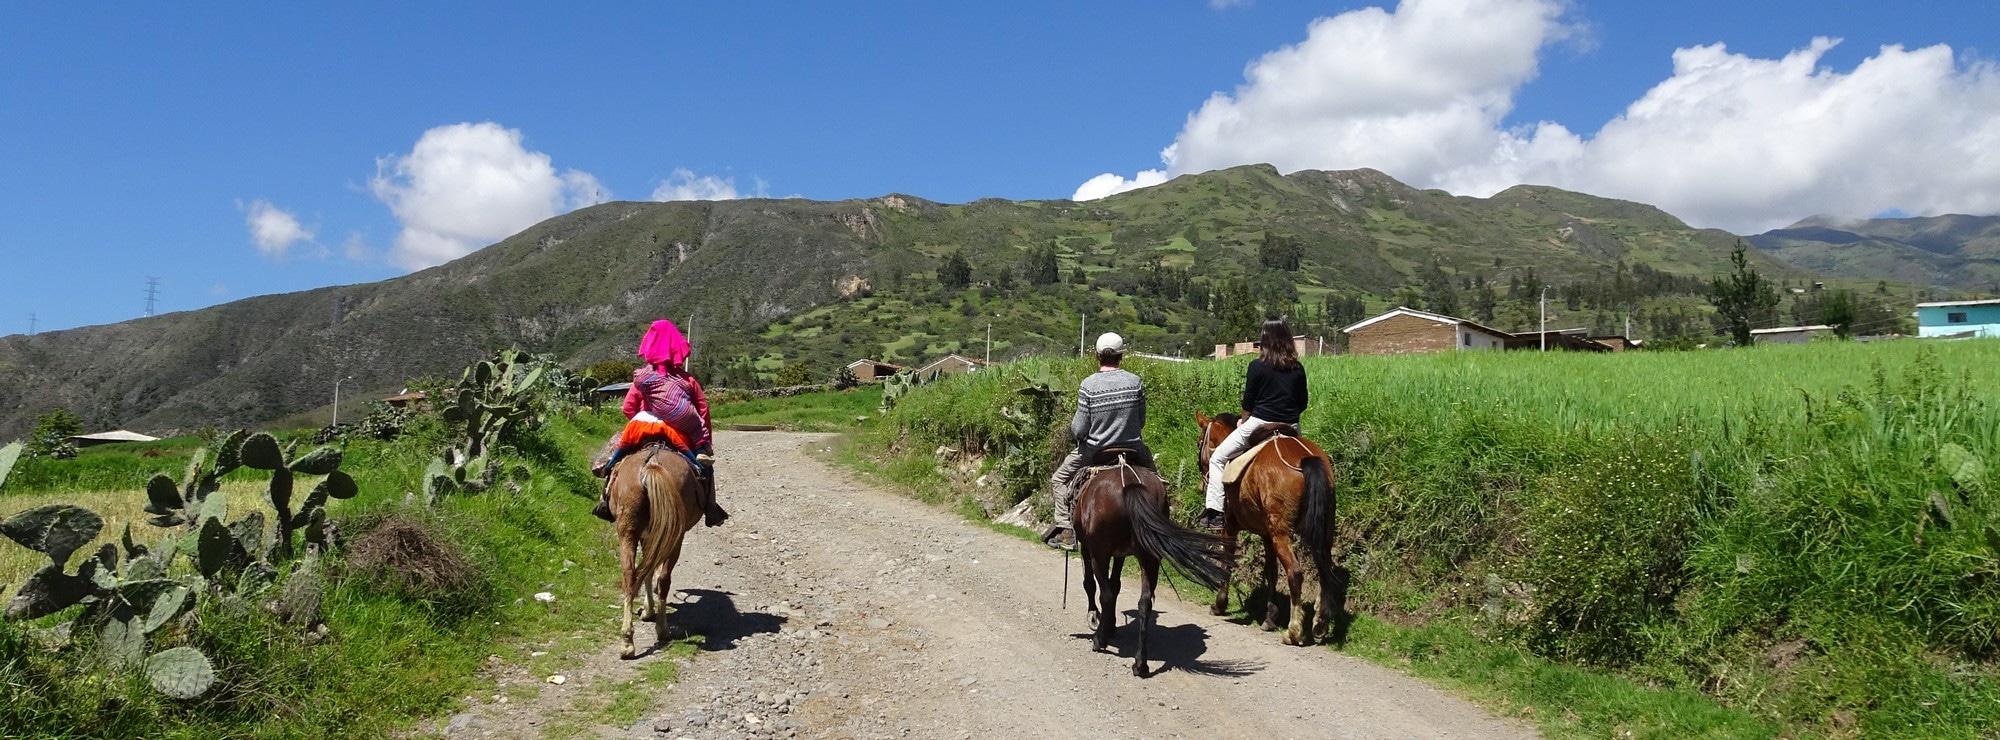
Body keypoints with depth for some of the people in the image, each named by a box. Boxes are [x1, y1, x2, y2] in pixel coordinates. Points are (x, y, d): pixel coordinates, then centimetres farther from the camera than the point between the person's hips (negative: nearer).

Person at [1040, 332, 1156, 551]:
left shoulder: (1088, 385, -16)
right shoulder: (1135, 382, -8)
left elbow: (1079, 430, -13)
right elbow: (1141, 421, 0)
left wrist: (1073, 430, 10)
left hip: (1095, 451, -2)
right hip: (1132, 449, 2)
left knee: (1059, 479, 19)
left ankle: (1066, 531, 9)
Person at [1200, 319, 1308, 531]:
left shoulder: (1257, 366, -7)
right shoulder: (1298, 369, 4)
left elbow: (1248, 402, -2)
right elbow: (1302, 404, 10)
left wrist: (1243, 422, 15)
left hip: (1259, 425, -4)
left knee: (1217, 458, 9)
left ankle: (1215, 510, -1)